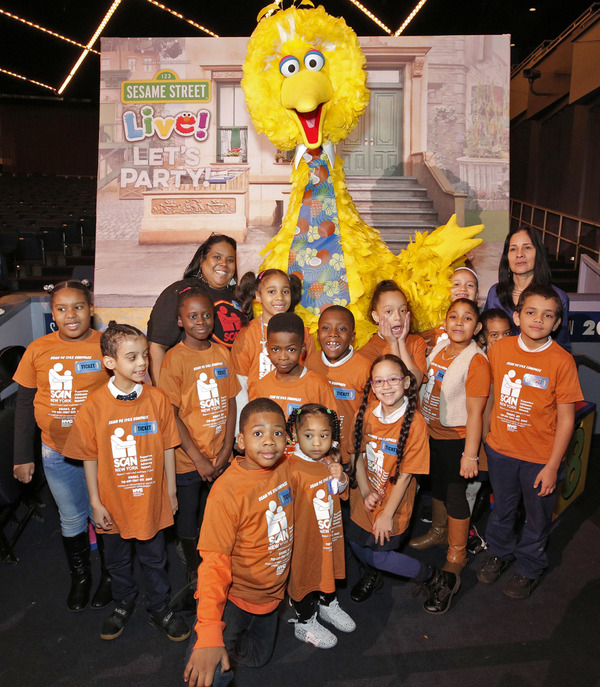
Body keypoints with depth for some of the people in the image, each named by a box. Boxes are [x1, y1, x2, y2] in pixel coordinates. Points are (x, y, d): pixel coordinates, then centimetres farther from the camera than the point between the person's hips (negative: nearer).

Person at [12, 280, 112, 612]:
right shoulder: (38, 350, -4)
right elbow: (24, 403, 4)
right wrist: (22, 456, 4)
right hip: (57, 453, 2)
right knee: (71, 518, 20)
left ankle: (109, 575, 39)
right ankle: (80, 575, 44)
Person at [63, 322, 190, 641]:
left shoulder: (158, 399, -11)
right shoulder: (95, 405, -14)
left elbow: (167, 448, -3)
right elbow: (90, 458, -7)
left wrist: (171, 491, 2)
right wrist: (95, 502, -5)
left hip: (152, 499, 0)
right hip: (113, 503, 0)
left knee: (154, 558, 18)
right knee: (117, 561, 22)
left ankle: (160, 609, 41)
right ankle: (123, 605, 48)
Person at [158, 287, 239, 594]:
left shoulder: (223, 353, 1)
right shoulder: (175, 358, -12)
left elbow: (230, 403, 4)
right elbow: (171, 415, -13)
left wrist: (226, 450, -3)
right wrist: (198, 458, -13)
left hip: (221, 455, 4)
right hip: (188, 457, -3)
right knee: (188, 516, 13)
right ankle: (193, 571, 36)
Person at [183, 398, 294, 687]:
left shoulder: (283, 467, -10)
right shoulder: (227, 490, -29)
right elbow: (215, 562, -30)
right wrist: (209, 632, -36)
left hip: (270, 595, 6)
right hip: (234, 596, -6)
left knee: (257, 658, 26)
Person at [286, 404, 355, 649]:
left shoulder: (331, 459, -6)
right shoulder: (293, 469, -29)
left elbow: (341, 491, 10)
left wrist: (341, 478, -11)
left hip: (329, 532, 7)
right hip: (305, 536, -7)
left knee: (329, 567, 27)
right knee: (305, 574, 13)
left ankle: (328, 604, 54)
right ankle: (305, 623, 37)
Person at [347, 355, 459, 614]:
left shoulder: (414, 423, -22)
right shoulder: (366, 411, -8)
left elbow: (405, 474, -18)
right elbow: (358, 454, 0)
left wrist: (387, 514, -14)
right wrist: (365, 491, -11)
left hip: (393, 503, -5)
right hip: (365, 498, 5)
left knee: (379, 555, -1)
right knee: (355, 541, 12)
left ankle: (439, 579, 22)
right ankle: (371, 575, 47)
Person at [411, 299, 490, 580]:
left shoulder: (476, 361, -20)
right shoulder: (438, 349, 0)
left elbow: (475, 413, -21)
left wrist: (470, 455, -21)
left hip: (456, 439, -7)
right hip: (431, 433, 7)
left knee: (455, 494, 5)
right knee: (437, 486, 23)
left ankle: (456, 555, 25)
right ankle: (438, 532, 47)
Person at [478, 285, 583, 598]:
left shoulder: (561, 361, -16)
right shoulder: (500, 349, -7)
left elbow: (566, 418, -12)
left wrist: (552, 466, -12)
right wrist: (481, 439, 9)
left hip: (540, 457, -2)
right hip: (500, 450, 3)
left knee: (537, 517, 17)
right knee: (501, 509, 23)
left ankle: (529, 567, 43)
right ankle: (500, 553, 50)